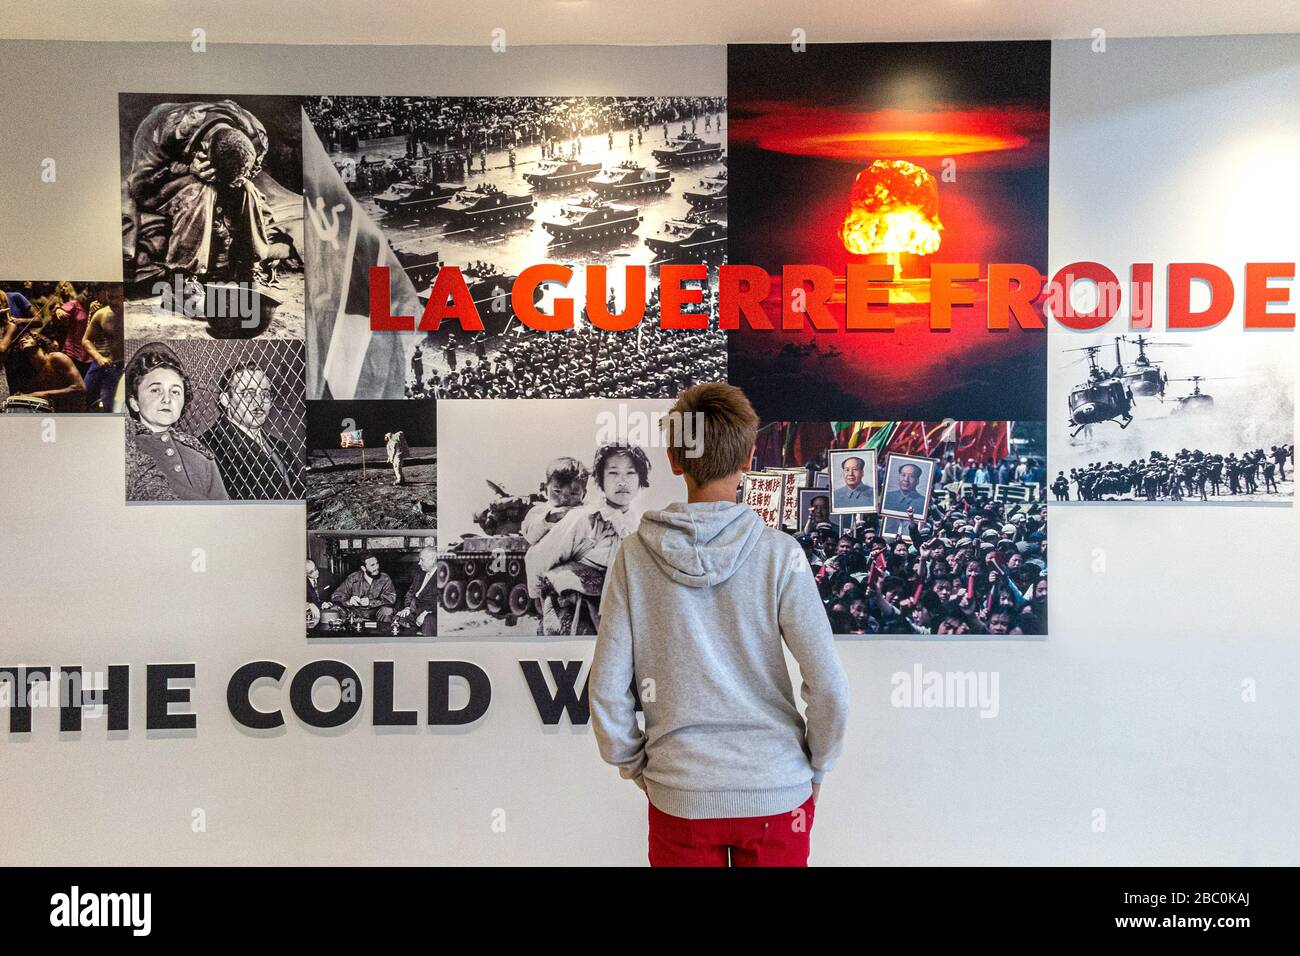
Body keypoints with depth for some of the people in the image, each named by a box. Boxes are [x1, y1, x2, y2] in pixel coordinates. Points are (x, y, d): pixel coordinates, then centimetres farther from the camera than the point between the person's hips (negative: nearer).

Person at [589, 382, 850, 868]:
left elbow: (607, 687, -6)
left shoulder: (635, 555, -8)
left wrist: (635, 766, 8)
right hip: (777, 793, 0)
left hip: (679, 796, 1)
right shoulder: (780, 553, -11)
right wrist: (816, 768, 4)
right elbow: (829, 684, -12)